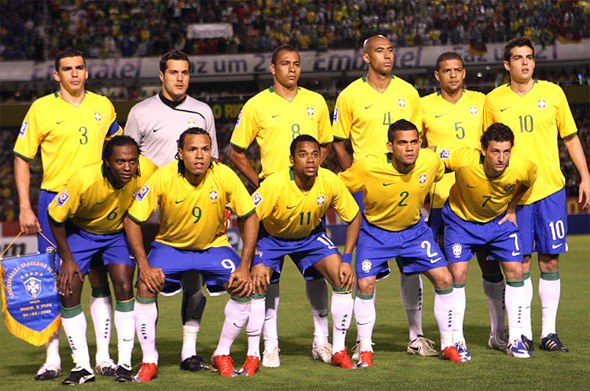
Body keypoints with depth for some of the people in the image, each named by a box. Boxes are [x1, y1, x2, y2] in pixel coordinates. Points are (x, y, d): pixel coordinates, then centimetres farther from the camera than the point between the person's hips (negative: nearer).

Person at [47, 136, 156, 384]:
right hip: (80, 231, -1)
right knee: (69, 291, -11)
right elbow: (55, 217, -18)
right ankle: (82, 366, -1)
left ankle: (125, 364, -7)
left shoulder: (146, 173, -27)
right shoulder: (83, 181, -35)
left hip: (119, 232, 1)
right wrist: (67, 259, -15)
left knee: (124, 288, -16)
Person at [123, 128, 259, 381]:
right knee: (145, 287, -24)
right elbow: (132, 220, -15)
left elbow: (250, 217, -10)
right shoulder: (163, 178, -24)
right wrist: (144, 267, -22)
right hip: (170, 244, -1)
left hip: (213, 245, 1)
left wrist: (244, 267, -16)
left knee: (244, 288, -19)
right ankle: (149, 362, -7)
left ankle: (222, 355, 2)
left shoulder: (225, 176, -22)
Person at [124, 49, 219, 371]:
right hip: (151, 209, -2)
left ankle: (189, 351, 2)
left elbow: (212, 160, 17)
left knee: (194, 278, -3)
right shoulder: (141, 112, 5)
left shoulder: (202, 112, 11)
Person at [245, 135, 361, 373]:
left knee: (344, 280, -13)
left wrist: (347, 260, -15)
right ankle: (253, 356, -7)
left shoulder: (330, 182, -23)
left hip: (310, 235, 3)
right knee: (256, 285, -22)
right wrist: (253, 264, -32)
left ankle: (339, 351, 0)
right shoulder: (275, 185, -33)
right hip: (271, 235, -2)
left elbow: (354, 218, -9)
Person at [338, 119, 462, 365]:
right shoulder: (367, 167, -28)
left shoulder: (431, 162, -18)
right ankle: (365, 350, 4)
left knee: (444, 279, -6)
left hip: (414, 229, 2)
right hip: (375, 231, -2)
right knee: (365, 285, -15)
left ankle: (447, 345, 10)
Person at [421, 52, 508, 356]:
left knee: (491, 263, 4)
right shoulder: (424, 106, 4)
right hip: (443, 196, -2)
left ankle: (498, 332, 17)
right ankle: (456, 338, -1)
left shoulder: (480, 102, 10)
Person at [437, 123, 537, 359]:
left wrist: (511, 208, 1)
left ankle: (515, 340, 7)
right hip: (461, 218, -2)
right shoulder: (464, 160, -35)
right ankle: (457, 340, -1)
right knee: (457, 273, -13)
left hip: (499, 220, 2)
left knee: (515, 271, -5)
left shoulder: (523, 168, -27)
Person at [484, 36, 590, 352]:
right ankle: (524, 333, 6)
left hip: (550, 189, 1)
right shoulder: (494, 101, 4)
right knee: (521, 262, -1)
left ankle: (549, 332, 7)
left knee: (550, 260, 1)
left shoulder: (552, 93, 5)